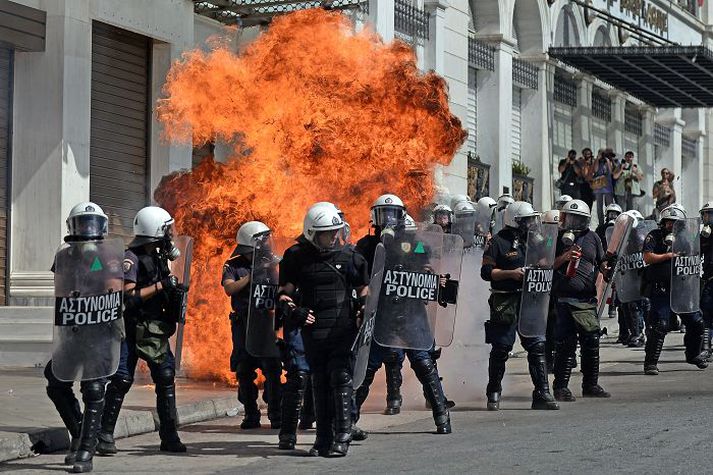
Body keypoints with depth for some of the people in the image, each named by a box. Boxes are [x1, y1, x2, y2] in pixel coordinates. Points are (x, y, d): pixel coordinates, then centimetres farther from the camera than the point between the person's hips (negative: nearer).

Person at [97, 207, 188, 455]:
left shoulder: (158, 256, 13)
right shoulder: (131, 258, -13)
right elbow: (129, 296, -22)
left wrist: (174, 290, 6)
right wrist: (161, 286, -21)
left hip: (156, 329, 8)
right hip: (134, 329, -8)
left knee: (166, 379, 5)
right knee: (121, 381, -8)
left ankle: (169, 436, 11)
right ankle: (105, 435, 0)